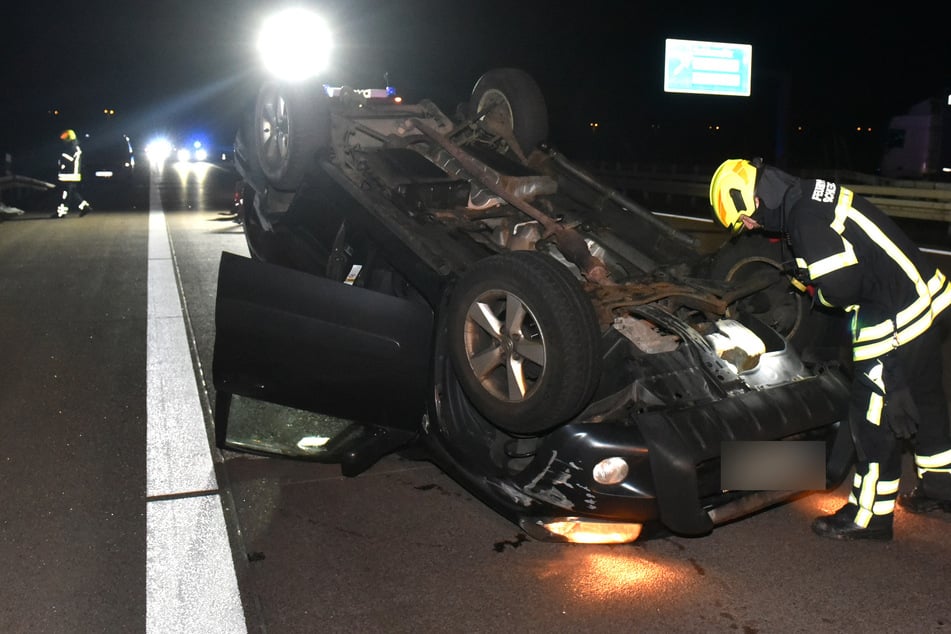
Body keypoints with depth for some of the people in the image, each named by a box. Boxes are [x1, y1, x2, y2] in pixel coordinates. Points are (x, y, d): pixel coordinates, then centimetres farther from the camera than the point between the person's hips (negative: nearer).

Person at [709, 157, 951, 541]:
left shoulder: (804, 219, -22)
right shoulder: (812, 194, 9)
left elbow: (839, 284, -28)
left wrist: (817, 292, -7)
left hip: (895, 319, -10)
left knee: (874, 418, 3)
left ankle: (869, 516, 17)